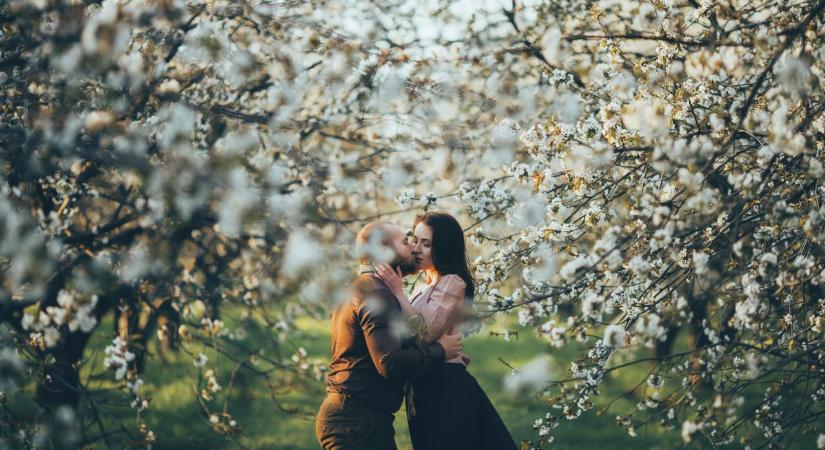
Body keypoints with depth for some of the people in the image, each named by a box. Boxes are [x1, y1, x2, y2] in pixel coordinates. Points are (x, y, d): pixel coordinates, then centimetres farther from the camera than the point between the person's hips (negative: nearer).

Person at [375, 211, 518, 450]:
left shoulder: (453, 284, -10)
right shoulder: (429, 287, 19)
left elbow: (425, 335, -20)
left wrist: (398, 292, -18)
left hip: (445, 388, -9)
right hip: (428, 388, 9)